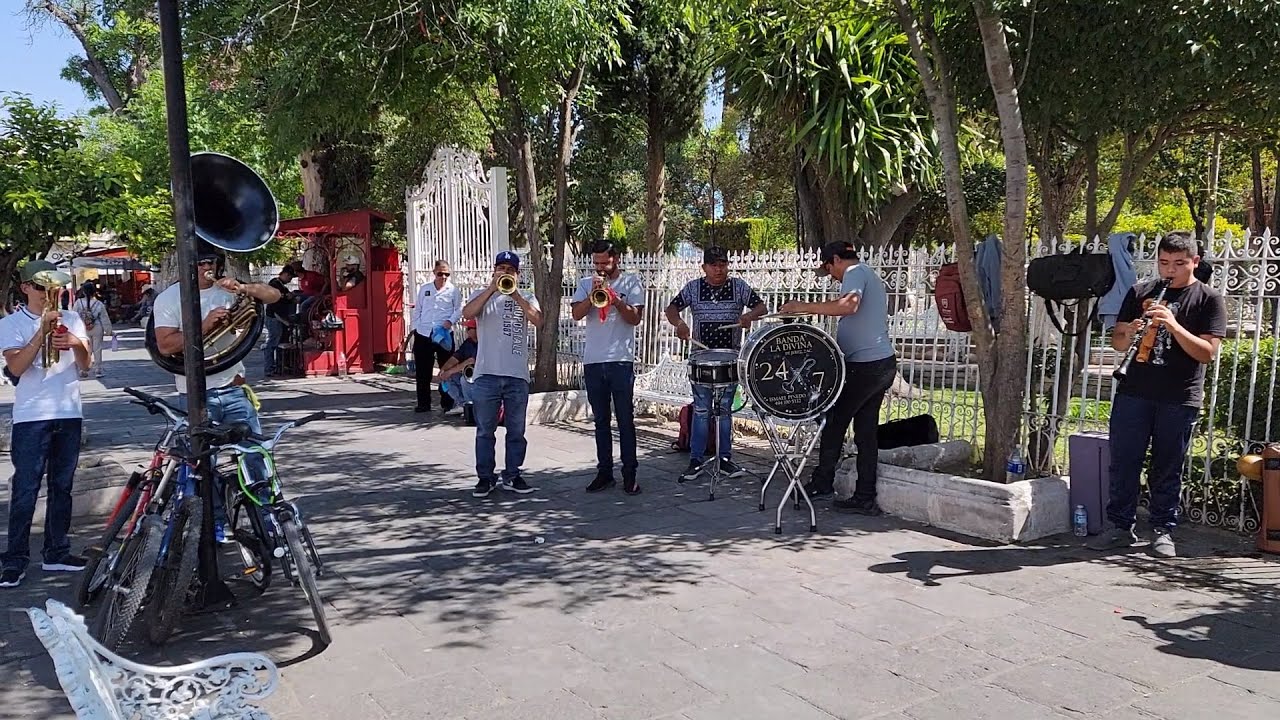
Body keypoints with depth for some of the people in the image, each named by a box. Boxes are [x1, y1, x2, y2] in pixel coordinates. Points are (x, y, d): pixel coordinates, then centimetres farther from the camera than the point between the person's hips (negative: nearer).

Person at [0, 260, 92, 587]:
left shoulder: (71, 319, 11)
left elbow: (86, 363, 5)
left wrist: (76, 344, -16)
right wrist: (43, 330, -20)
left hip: (69, 414, 4)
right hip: (31, 417, -4)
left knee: (62, 487, 10)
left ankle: (57, 553, 19)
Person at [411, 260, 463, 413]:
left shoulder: (453, 290, 1)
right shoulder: (424, 288, 9)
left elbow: (459, 309, 4)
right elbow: (417, 309, 13)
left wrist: (451, 321, -13)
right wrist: (415, 327, 8)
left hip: (444, 334, -2)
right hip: (423, 334, 2)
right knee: (422, 371, 5)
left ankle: (447, 403, 14)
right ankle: (423, 403, 15)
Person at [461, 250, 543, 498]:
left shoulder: (527, 298, 11)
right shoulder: (482, 295, 8)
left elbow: (538, 320, -9)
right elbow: (467, 313, -13)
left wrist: (515, 294, -18)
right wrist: (492, 288, -18)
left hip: (517, 375, 1)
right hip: (486, 374, -1)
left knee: (516, 431, 8)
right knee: (485, 430, 5)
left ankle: (511, 476, 20)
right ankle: (485, 477, 15)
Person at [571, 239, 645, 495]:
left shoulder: (631, 282, 4)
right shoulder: (586, 284, 12)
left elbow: (635, 318, -5)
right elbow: (577, 314, -2)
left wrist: (616, 299, -18)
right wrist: (593, 294, -15)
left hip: (621, 360, -3)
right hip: (593, 361, 3)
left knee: (626, 420, 0)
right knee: (601, 421, 10)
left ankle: (629, 474, 6)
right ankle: (604, 472, 18)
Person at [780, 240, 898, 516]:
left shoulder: (855, 272, -8)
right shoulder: (871, 276, 24)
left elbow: (849, 305, -28)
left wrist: (804, 307, -25)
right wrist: (838, 344, 28)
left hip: (864, 366, -9)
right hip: (884, 362, 9)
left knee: (835, 422, 2)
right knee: (866, 431, 8)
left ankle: (822, 482, 11)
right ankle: (865, 498, 10)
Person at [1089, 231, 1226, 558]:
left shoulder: (1208, 299, 3)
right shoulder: (1140, 293, 11)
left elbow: (1207, 352, -8)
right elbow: (1118, 344, 12)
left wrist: (1172, 325, -21)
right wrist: (1128, 332, -11)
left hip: (1180, 398, -2)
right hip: (1134, 392, 2)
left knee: (1167, 469, 5)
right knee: (1123, 461, 3)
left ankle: (1163, 531, 16)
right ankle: (1121, 527, 13)